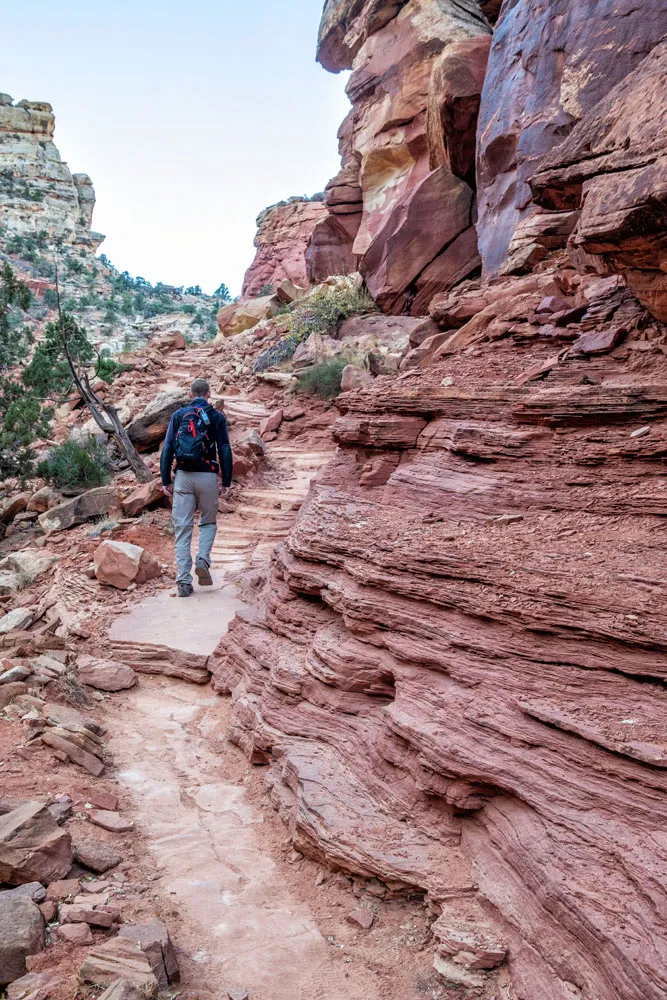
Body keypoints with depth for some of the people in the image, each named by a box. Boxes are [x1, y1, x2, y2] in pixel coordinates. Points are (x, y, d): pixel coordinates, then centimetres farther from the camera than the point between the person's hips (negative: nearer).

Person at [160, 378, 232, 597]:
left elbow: (167, 449, 3)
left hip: (183, 476, 1)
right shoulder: (217, 417, 4)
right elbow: (225, 451, -1)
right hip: (208, 476, -1)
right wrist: (226, 482, 3)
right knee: (208, 522, 19)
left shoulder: (178, 415, 8)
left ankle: (184, 581, -2)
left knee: (182, 528, 4)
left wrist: (166, 481, 6)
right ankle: (203, 559, -6)